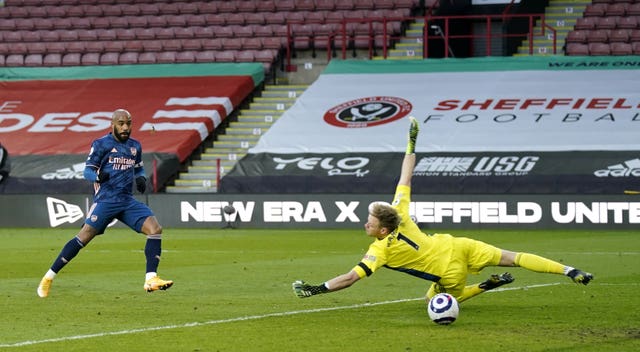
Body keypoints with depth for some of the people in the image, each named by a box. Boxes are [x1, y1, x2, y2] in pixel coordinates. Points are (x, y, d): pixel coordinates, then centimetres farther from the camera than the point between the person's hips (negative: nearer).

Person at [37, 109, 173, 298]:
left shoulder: (135, 146, 15)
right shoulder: (101, 144, -1)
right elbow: (88, 170, -3)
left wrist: (141, 178, 4)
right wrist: (98, 176, -26)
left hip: (127, 200, 5)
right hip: (106, 199, -5)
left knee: (155, 228, -13)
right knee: (85, 236, -13)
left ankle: (151, 279, -12)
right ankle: (49, 277, -4)